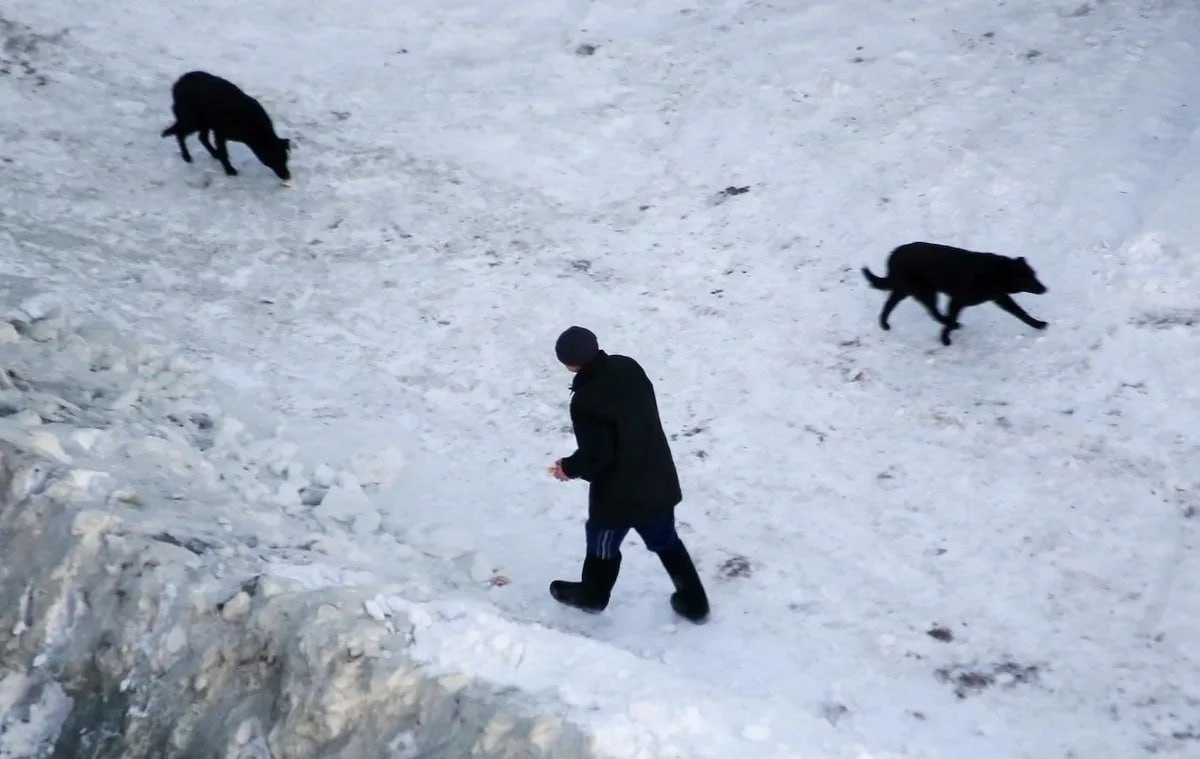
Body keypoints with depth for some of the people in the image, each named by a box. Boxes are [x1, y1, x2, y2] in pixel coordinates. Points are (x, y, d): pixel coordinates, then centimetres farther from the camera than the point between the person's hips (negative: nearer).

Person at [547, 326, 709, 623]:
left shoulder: (585, 401, -29)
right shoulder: (628, 367, -6)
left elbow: (595, 456, -25)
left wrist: (569, 468, -4)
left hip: (619, 490, -6)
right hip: (658, 478, 6)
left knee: (602, 542, 21)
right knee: (665, 540, 23)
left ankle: (593, 594, 46)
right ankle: (694, 601, 32)